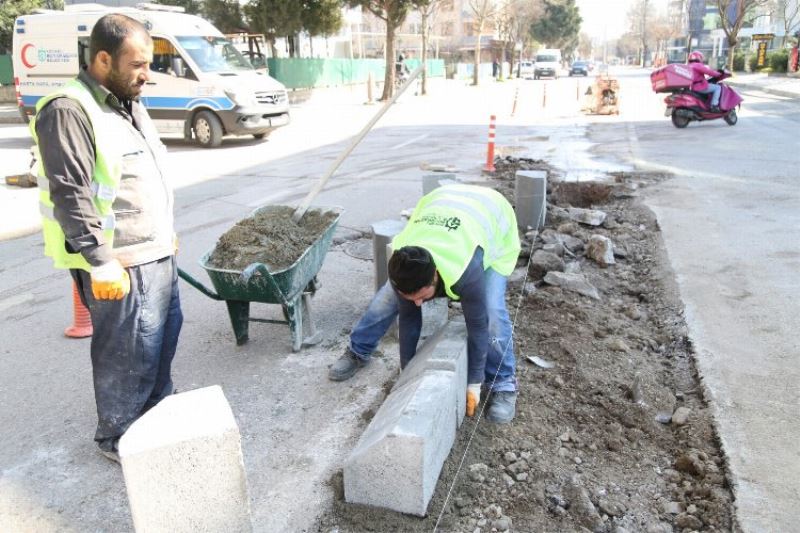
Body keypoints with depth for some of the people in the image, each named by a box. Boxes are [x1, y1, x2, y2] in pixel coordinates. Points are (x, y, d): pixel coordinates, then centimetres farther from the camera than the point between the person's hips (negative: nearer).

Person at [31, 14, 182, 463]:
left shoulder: (129, 103, 14)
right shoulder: (68, 111, -16)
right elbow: (70, 195, -21)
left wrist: (166, 232, 23)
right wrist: (99, 261, -23)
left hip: (156, 253, 10)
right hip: (119, 264, -9)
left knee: (165, 334, 19)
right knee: (129, 353, 1)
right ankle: (117, 438, 21)